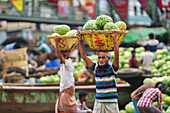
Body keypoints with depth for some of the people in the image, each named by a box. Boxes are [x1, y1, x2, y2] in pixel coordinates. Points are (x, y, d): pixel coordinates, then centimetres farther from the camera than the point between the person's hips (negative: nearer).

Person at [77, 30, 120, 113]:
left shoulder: (112, 69, -3)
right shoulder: (96, 68, 7)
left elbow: (117, 56, -19)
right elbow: (84, 57, 6)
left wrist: (114, 40, -27)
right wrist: (80, 42, -1)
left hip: (111, 103, -3)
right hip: (98, 102, 3)